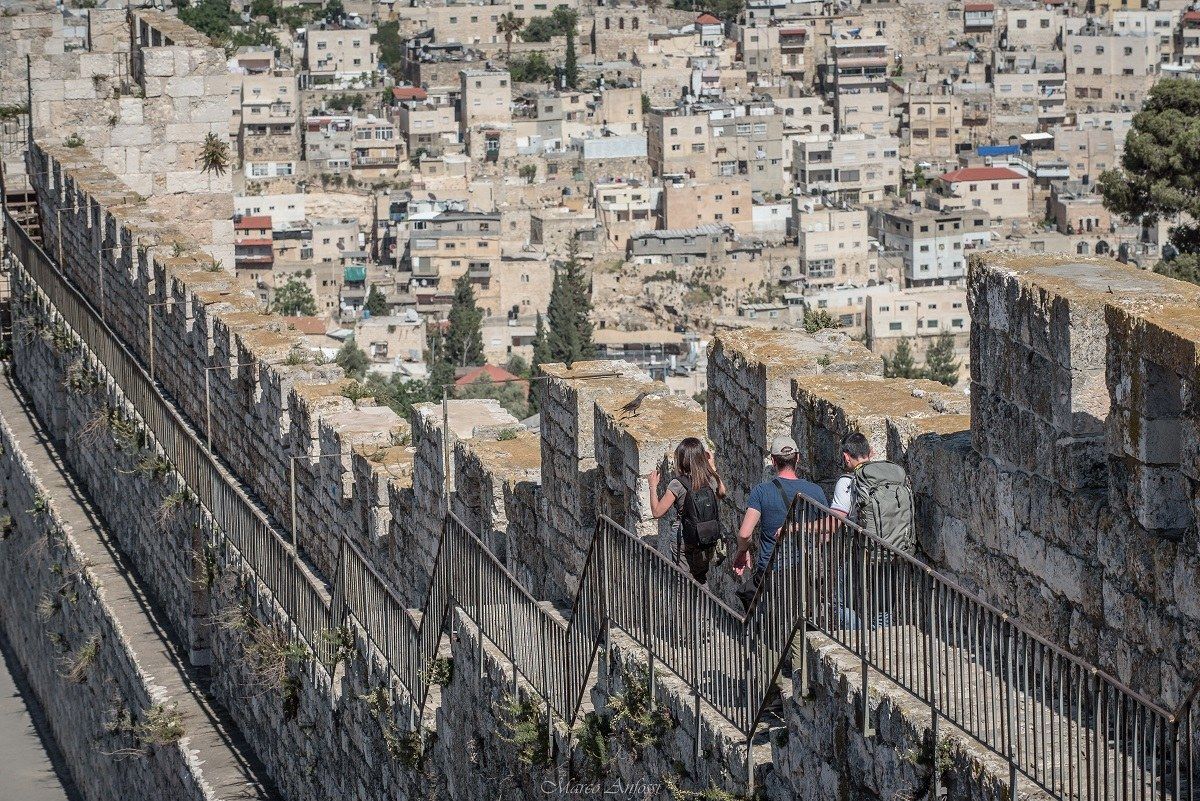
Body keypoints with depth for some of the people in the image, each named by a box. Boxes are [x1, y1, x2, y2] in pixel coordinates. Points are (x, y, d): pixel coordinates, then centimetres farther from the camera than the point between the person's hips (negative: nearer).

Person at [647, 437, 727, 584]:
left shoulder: (677, 485, -21)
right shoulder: (711, 480, -7)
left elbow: (657, 512, -15)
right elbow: (721, 493, 18)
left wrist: (653, 486, -3)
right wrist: (712, 467, 19)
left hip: (686, 546, -4)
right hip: (711, 540, 4)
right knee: (702, 579, 24)